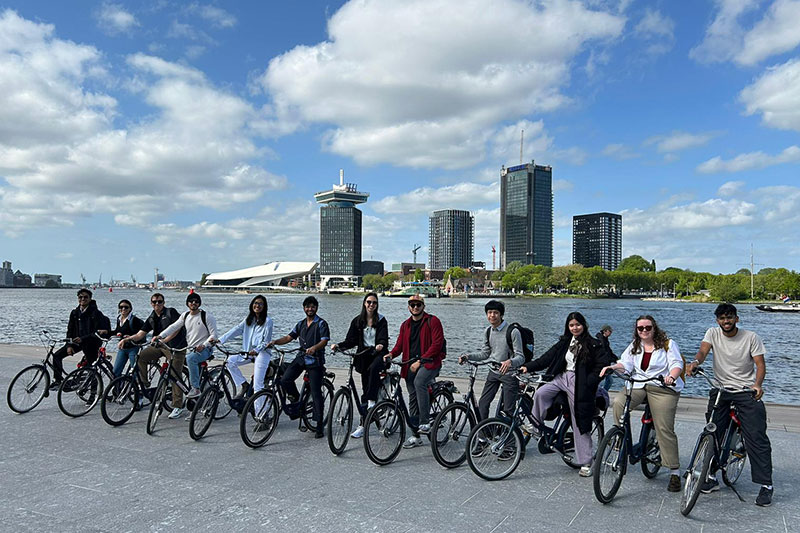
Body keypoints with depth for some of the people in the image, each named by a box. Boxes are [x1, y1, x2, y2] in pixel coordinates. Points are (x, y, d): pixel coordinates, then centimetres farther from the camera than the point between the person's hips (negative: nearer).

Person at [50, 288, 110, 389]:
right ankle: (58, 380, 7)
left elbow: (96, 332, -20)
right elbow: (70, 330, 7)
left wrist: (82, 339, -29)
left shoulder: (96, 313, -15)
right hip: (77, 342, 6)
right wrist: (69, 345, -4)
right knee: (57, 355, -2)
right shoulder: (74, 313, 4)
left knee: (91, 365, -4)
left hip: (91, 343, -6)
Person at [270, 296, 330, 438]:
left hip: (315, 359, -5)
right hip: (301, 357, 5)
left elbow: (324, 341, -14)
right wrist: (275, 342, -6)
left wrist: (314, 348, -34)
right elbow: (289, 337, 12)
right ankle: (297, 400, 16)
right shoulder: (301, 324, 16)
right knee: (285, 380, -14)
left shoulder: (321, 324, -2)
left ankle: (319, 426, 2)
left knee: (316, 393, -5)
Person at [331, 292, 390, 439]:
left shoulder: (381, 320, 0)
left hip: (379, 354, -3)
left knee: (373, 368, -37)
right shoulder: (357, 321, 8)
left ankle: (372, 401, -28)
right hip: (364, 356, 3)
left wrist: (381, 345, -33)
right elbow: (351, 340, 4)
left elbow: (383, 338, -10)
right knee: (365, 388, 3)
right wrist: (338, 346, -14)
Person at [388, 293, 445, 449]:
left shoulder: (432, 321, -4)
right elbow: (400, 344, 12)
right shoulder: (405, 325, 15)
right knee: (413, 399, 7)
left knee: (419, 382, -34)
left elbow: (437, 344, -12)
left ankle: (425, 422, -26)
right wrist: (391, 354, -11)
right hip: (411, 365, 6)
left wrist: (420, 361, -18)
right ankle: (415, 437, 16)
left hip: (429, 362, -6)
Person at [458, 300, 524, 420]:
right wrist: (468, 357, -3)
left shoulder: (513, 331, -16)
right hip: (493, 372, 6)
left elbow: (521, 357, -18)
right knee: (482, 404, 3)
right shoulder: (488, 331, 4)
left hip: (509, 374, -6)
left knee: (508, 410, -3)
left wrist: (510, 362, -40)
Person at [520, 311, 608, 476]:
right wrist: (528, 367, -3)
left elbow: (603, 364, -7)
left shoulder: (593, 344, -3)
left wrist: (589, 382, -15)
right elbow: (548, 357, 7)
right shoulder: (564, 342, 12)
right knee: (540, 393, -23)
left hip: (579, 384, -4)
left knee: (580, 424, -1)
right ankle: (537, 426, -4)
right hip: (562, 377, 5)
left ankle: (586, 463, 11)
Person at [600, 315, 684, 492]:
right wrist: (612, 367, -16)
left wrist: (672, 376, -29)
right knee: (619, 402, -27)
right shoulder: (634, 346, 17)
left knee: (664, 429, -10)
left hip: (662, 387, -3)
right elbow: (626, 364, 5)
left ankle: (675, 472, 0)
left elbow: (677, 364, -7)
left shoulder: (668, 344, 5)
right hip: (637, 386, 4)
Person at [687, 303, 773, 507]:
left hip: (747, 391, -2)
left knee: (757, 438, -7)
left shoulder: (751, 337, -3)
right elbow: (703, 350, -13)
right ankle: (712, 477, 13)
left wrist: (758, 384, -27)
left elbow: (760, 364, -7)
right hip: (720, 389, 2)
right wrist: (695, 362, -37)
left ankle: (766, 485, 1)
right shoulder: (713, 333, 2)